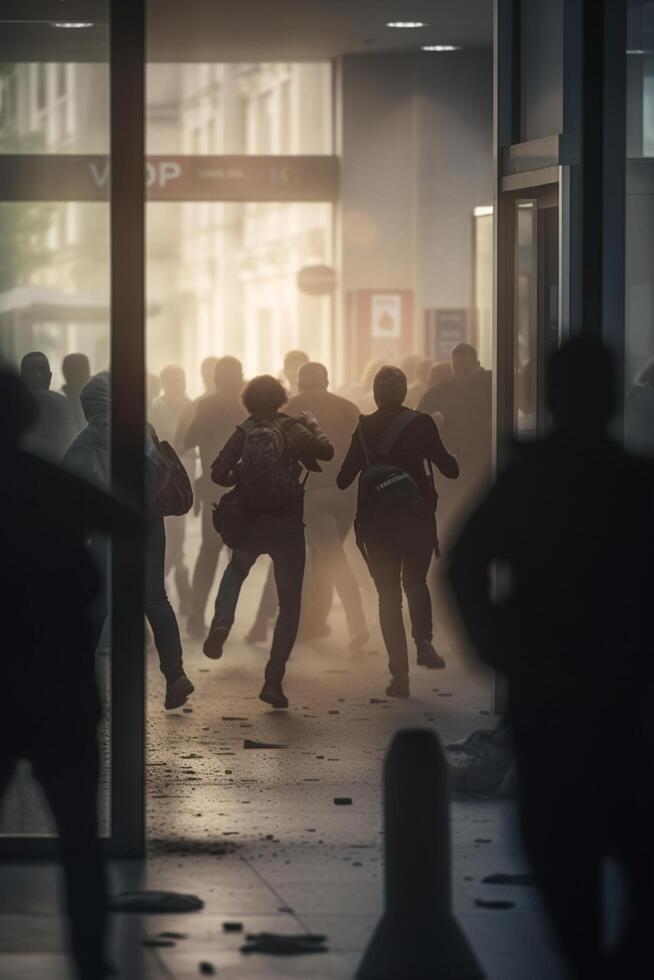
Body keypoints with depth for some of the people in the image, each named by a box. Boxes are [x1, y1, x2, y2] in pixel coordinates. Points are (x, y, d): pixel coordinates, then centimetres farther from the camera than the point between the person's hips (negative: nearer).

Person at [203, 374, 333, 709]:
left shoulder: (244, 432, 1)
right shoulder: (291, 428, -3)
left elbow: (218, 474, -5)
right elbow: (326, 451, -15)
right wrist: (313, 427, 3)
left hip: (250, 523, 2)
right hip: (288, 525, -2)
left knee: (236, 569, 33)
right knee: (290, 604, 7)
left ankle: (221, 623, 3)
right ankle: (273, 681, -2)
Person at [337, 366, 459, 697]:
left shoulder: (364, 428, -1)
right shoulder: (420, 424, -6)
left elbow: (343, 479, 2)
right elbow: (450, 469, -4)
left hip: (376, 522, 0)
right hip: (416, 518, 0)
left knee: (388, 595, 7)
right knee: (416, 583, 22)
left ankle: (399, 673, -2)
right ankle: (423, 640, -3)